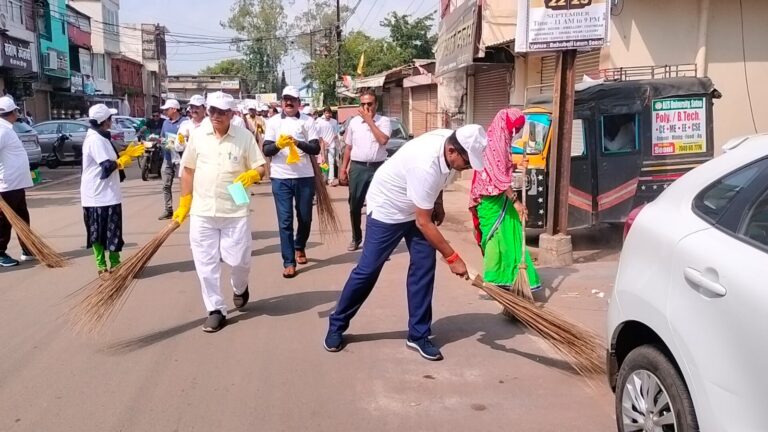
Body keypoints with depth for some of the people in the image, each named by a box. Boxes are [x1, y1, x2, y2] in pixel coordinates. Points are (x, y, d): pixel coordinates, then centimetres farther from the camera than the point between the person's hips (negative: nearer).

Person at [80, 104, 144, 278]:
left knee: (111, 231, 14)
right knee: (99, 233, -1)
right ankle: (102, 267, 6)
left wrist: (126, 153, 7)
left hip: (106, 194, 10)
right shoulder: (95, 140, -19)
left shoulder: (100, 138, 13)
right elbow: (108, 165, -25)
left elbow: (110, 158, 16)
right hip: (99, 196, -10)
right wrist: (125, 159, -12)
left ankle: (115, 264, 20)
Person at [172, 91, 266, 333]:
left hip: (235, 212, -2)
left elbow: (261, 168, 0)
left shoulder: (245, 137, -5)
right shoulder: (197, 134, 1)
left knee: (239, 260, 4)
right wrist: (183, 204, 9)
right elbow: (188, 171, 9)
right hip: (202, 212, 2)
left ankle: (240, 288, 38)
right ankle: (216, 311, 16)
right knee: (206, 263, 4)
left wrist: (251, 174, -23)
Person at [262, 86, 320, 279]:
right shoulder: (273, 121, 5)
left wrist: (298, 143, -21)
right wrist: (278, 144, -21)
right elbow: (266, 150, 0)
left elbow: (316, 149, -4)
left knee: (305, 217, 13)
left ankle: (299, 247, 40)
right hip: (281, 178, 0)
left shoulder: (307, 121, 3)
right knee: (285, 220, -1)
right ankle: (288, 262, 5)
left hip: (304, 177, 1)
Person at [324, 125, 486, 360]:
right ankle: (336, 325, 18)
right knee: (368, 269, -1)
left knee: (424, 267, 0)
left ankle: (418, 335, 10)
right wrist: (452, 257, -28)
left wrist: (438, 205, 6)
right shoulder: (426, 164, -40)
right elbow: (423, 223, -33)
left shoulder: (451, 141, -16)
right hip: (388, 207, -7)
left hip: (419, 207, 7)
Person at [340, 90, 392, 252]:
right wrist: (343, 168, 8)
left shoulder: (384, 121, -2)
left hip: (377, 168, -2)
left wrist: (369, 120, -14)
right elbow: (348, 147, 12)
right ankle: (356, 238, 23)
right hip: (357, 167, 3)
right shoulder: (354, 122, 7)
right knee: (355, 206, 8)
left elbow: (383, 140, -19)